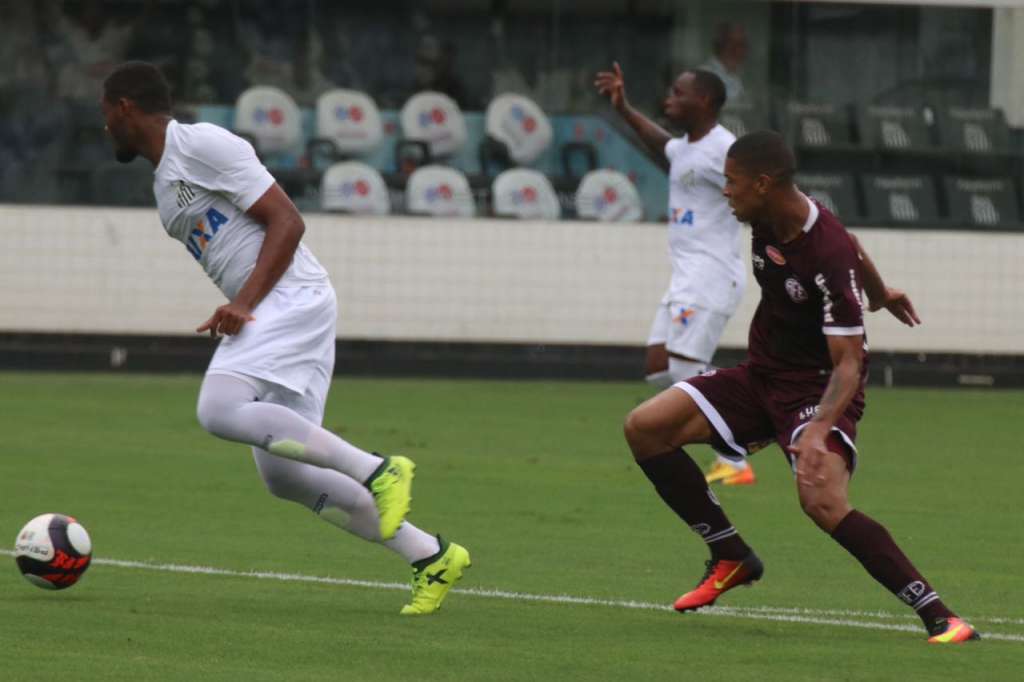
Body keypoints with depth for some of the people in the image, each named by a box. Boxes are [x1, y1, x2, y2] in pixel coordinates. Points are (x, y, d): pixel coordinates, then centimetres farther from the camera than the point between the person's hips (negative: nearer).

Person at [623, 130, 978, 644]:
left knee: (823, 501, -32)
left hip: (819, 388, -8)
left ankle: (937, 616, -25)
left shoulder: (830, 258, -28)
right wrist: (878, 294, 35)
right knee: (644, 427, -5)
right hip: (763, 375, 8)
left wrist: (819, 429, -43)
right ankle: (730, 558, 8)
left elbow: (849, 362, -27)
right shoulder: (767, 220, -5)